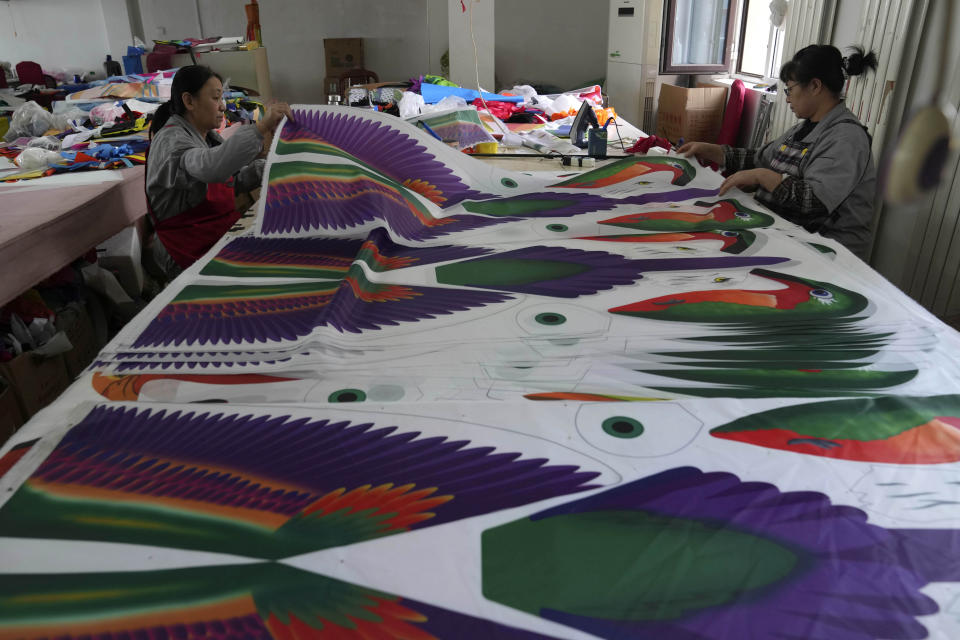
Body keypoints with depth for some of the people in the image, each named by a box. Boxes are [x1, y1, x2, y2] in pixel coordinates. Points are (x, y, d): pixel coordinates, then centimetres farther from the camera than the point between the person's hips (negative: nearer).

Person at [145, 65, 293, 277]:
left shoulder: (208, 136, 14)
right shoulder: (171, 140, -16)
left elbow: (237, 180, 18)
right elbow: (210, 167, -38)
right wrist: (260, 128, -44)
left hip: (223, 232, 9)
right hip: (192, 254, -9)